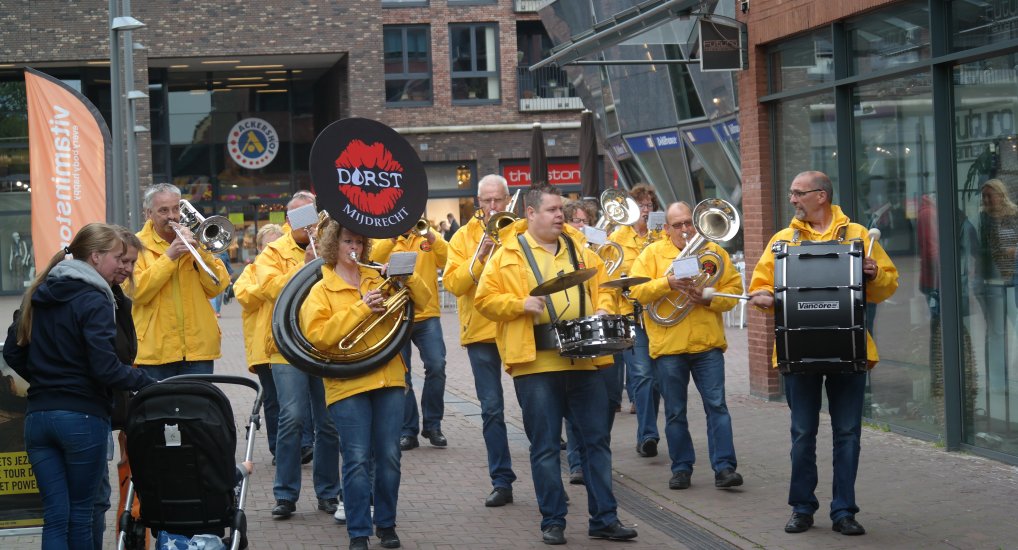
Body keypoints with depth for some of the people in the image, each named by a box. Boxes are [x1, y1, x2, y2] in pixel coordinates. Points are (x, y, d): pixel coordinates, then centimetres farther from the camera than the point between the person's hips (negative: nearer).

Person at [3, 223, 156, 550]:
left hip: (37, 416, 6)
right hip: (82, 418, -6)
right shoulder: (94, 301, -11)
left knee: (55, 516, 4)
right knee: (81, 513, 6)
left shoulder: (39, 295, 12)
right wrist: (148, 383, -11)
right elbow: (105, 368, -19)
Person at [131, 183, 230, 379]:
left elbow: (217, 287, 3)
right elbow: (137, 293, -12)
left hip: (198, 348, 3)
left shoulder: (195, 239, 13)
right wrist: (169, 256, -16)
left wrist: (199, 251, -9)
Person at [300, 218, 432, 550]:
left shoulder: (379, 280, 14)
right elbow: (317, 335, -13)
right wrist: (361, 308, -17)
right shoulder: (321, 291, 2)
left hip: (389, 380, 3)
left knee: (388, 457, 6)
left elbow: (422, 301, 10)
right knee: (357, 460, -5)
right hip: (347, 385, -3)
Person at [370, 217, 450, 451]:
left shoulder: (427, 238, 11)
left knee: (436, 366, -11)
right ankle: (407, 430, 9)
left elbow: (447, 259, -7)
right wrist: (393, 236, -25)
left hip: (427, 315, 0)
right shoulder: (384, 239, 9)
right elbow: (374, 259, -13)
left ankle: (432, 425, 4)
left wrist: (430, 235, -20)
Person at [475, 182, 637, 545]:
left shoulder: (578, 252, 15)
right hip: (535, 364, -4)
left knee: (596, 439, 5)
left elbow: (599, 290, 22)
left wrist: (601, 312, 2)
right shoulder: (508, 254, 1)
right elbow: (485, 299, -1)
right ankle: (552, 521, 11)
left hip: (582, 361, 4)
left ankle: (604, 518, 12)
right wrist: (521, 304, -15)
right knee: (545, 446, 2)